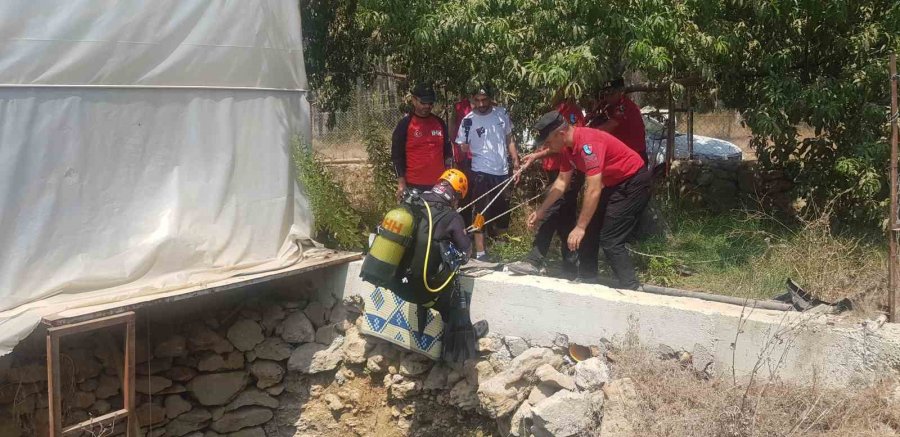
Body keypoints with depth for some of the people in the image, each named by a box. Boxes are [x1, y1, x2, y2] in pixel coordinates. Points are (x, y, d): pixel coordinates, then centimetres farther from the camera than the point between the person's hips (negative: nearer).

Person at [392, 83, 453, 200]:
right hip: (414, 186, -4)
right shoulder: (404, 124, -2)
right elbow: (397, 155, -3)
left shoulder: (440, 123, 11)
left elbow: (447, 151, 18)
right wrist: (401, 183, -10)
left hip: (439, 185, 4)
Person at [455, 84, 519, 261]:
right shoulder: (469, 120, -10)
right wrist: (464, 148, -28)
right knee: (481, 213, -4)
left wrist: (515, 161, 7)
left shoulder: (501, 113, 1)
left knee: (503, 212, 16)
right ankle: (480, 252, 1)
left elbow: (509, 139, 11)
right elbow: (462, 146, -6)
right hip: (481, 173, -4)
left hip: (502, 171, 4)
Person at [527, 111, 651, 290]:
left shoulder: (587, 143, -29)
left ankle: (632, 290, -13)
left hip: (633, 183, -10)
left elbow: (594, 190, -30)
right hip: (614, 184, 10)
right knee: (590, 232, 13)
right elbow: (562, 181, 13)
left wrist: (580, 227, -26)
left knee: (610, 240, -15)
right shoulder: (568, 146, 1)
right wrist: (541, 211, 12)